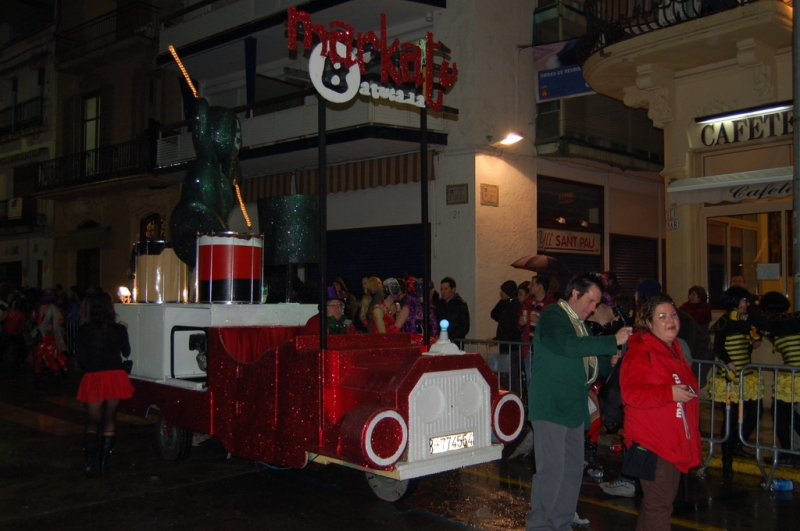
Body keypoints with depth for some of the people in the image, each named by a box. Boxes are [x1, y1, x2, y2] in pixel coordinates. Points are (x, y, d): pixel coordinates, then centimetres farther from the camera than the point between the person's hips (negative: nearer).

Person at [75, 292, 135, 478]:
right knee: (110, 420, 15)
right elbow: (126, 352, 14)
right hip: (116, 377, 0)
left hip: (93, 379, 0)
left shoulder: (84, 331, -4)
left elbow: (80, 359, -3)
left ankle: (89, 463, -3)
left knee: (92, 422, 14)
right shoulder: (119, 330, -2)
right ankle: (104, 462, 12)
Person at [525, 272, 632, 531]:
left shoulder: (579, 324, 19)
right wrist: (613, 342, -22)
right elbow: (568, 346, -26)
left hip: (573, 407, 9)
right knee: (551, 469, -7)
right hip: (551, 406, -9)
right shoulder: (552, 315, -7)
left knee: (573, 470, 10)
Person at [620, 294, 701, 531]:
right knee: (659, 503, -7)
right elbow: (630, 392, -24)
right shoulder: (640, 351, -13)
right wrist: (669, 393, -28)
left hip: (675, 440, 9)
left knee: (664, 500, 17)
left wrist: (688, 393, 16)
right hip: (651, 440, -9)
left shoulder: (676, 350, 16)